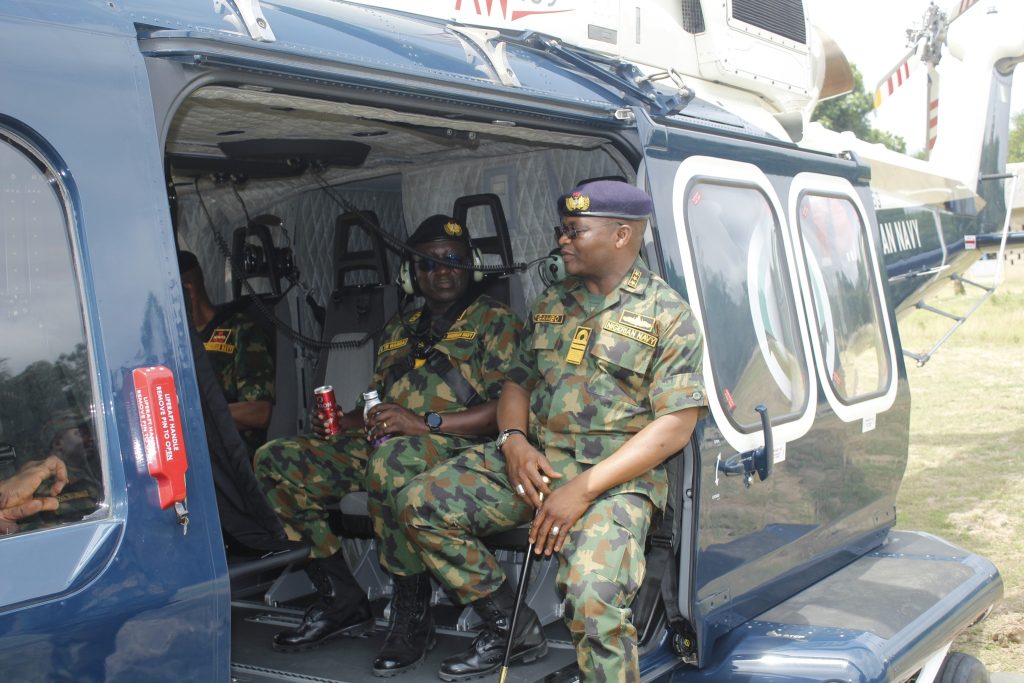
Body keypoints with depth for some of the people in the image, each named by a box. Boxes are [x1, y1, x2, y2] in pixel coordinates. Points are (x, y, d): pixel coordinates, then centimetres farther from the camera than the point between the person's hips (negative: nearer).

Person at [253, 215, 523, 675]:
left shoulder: (494, 321, 4)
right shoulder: (399, 329, 24)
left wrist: (426, 423, -18)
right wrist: (348, 420, 2)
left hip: (456, 447, -7)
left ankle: (412, 612, -23)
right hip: (382, 445, 7)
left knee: (392, 459, -41)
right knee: (276, 459, -7)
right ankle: (341, 600, -1)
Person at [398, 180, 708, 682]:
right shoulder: (551, 303, 15)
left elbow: (675, 426, -12)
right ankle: (511, 627, 5)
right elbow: (517, 383, 20)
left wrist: (584, 488, -19)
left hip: (616, 477, -6)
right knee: (421, 504, -8)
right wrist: (514, 442, -5)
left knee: (593, 598, -33)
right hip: (533, 459, 7)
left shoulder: (667, 314, -5)